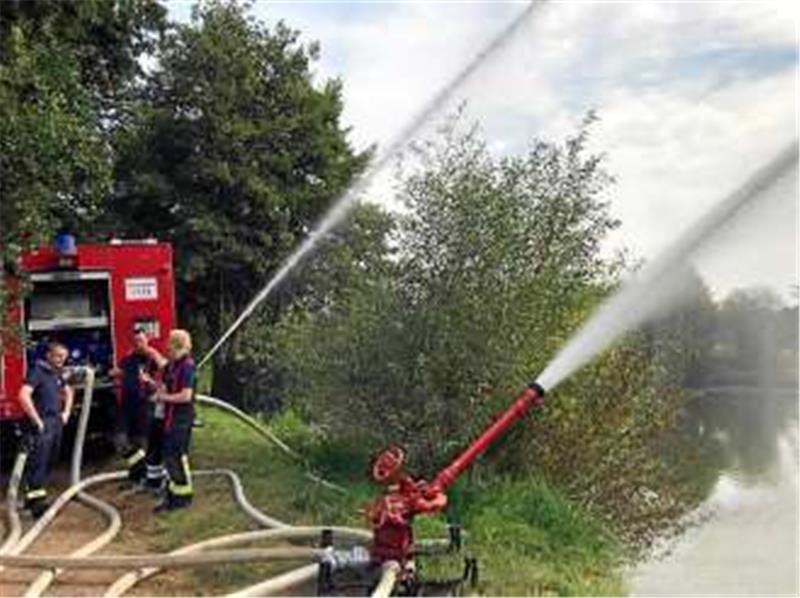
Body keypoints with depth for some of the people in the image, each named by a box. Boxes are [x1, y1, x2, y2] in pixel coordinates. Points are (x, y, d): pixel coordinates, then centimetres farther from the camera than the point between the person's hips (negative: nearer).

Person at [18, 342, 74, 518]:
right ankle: (36, 502, -11)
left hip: (56, 422, 9)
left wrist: (66, 412, 19)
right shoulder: (37, 371, -12)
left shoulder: (58, 374, 13)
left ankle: (32, 496, 26)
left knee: (48, 462, 14)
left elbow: (68, 392, 32)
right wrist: (36, 421, -23)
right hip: (42, 424, -9)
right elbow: (24, 396, -25)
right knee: (38, 462, -10)